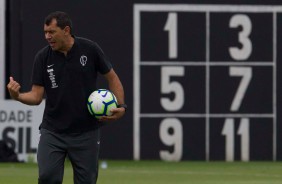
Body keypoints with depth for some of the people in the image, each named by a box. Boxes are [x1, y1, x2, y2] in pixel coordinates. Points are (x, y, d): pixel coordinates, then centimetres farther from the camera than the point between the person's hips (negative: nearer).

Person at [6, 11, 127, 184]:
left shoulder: (90, 49, -6)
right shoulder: (43, 57, -3)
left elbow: (112, 77, 4)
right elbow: (36, 96, -3)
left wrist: (121, 106, -9)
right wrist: (17, 96, -23)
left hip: (86, 132, -1)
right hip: (52, 132, 1)